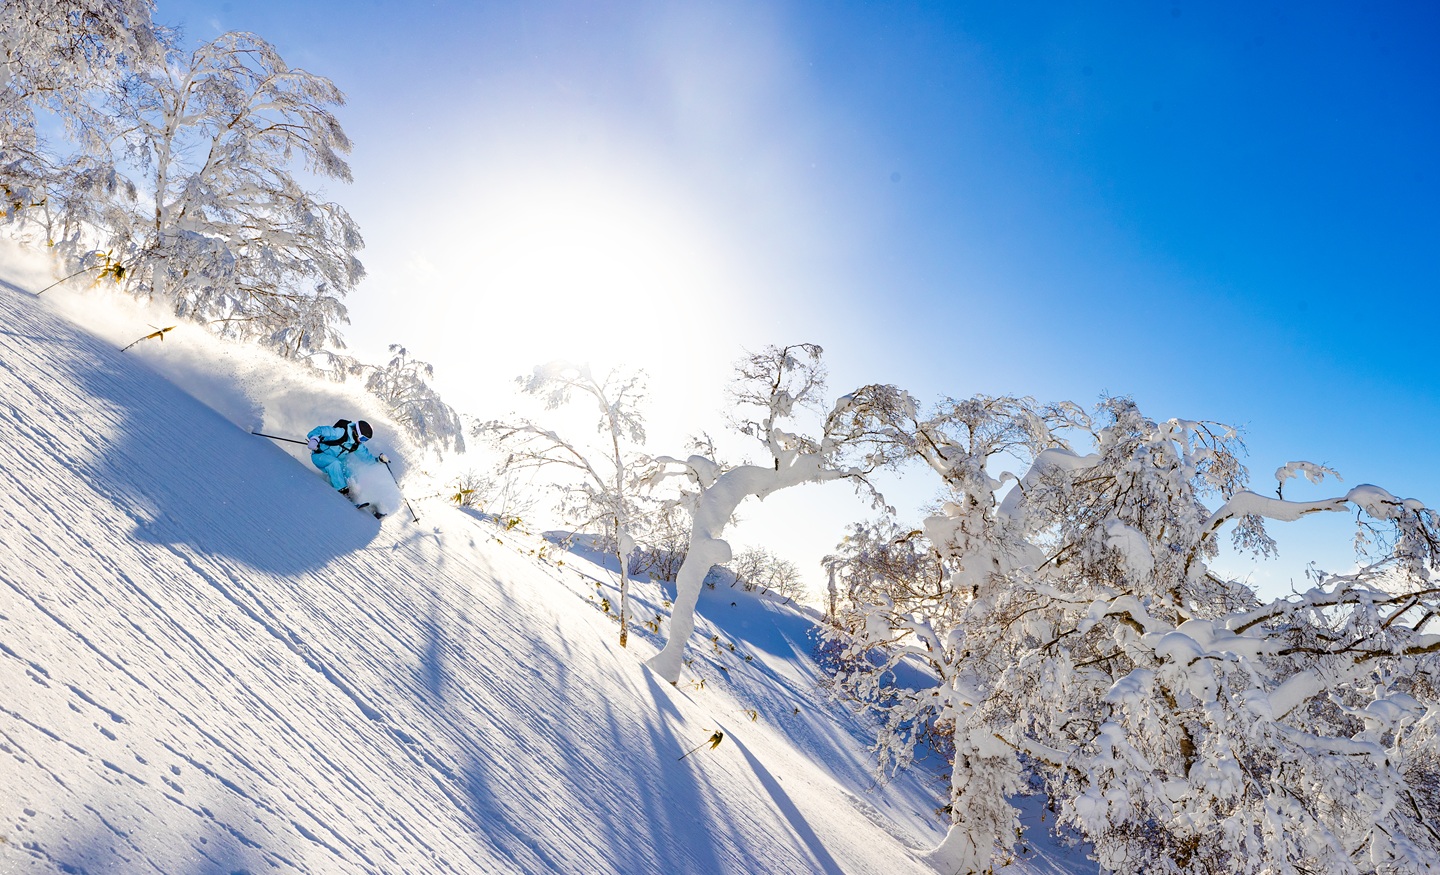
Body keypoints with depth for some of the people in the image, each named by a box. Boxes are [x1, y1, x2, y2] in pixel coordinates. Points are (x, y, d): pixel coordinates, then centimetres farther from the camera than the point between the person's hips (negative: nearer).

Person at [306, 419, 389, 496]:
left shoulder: (357, 445, -2)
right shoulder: (340, 432, -25)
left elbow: (366, 455, 4)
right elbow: (320, 430, -24)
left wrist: (378, 459, -14)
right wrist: (314, 439, -42)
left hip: (335, 462, 8)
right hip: (319, 455, -8)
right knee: (335, 463, -34)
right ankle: (341, 491, -32)